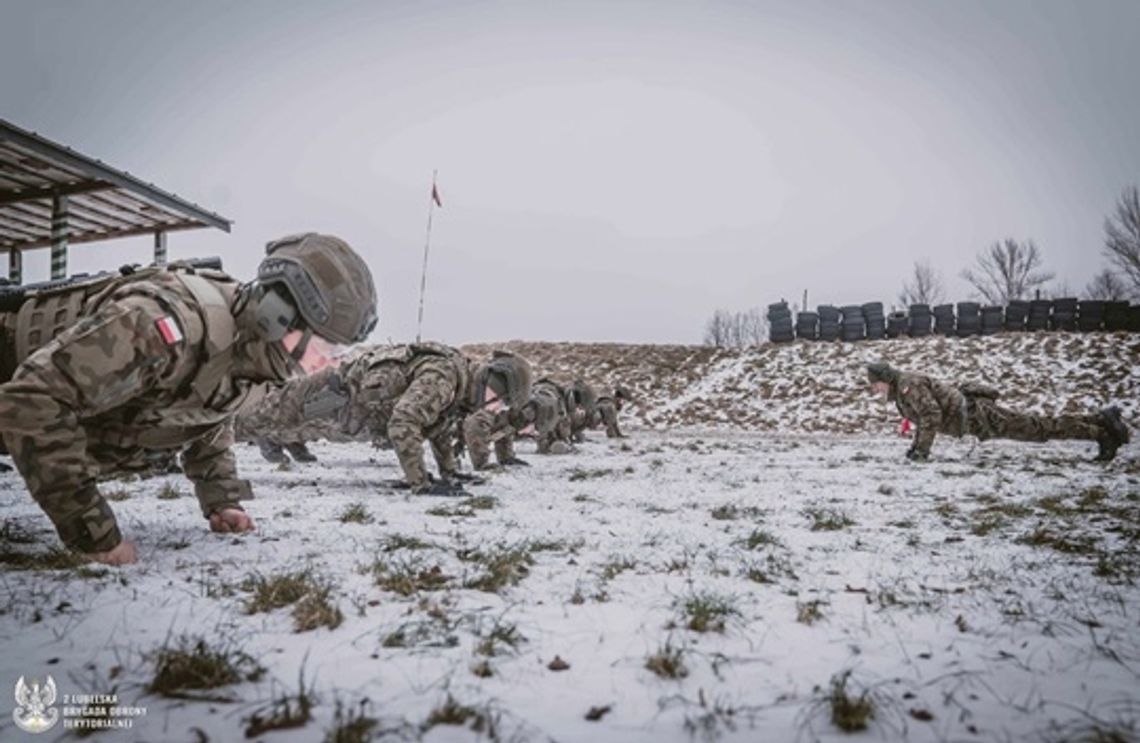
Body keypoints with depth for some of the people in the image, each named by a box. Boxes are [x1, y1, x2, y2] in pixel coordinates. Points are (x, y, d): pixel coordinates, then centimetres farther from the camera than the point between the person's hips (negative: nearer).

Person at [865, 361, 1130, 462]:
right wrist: (916, 444, 21)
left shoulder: (908, 386, -18)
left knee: (1037, 428, -5)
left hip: (974, 414, -9)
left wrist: (922, 449, -23)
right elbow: (923, 416, 27)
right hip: (969, 417, 9)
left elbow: (932, 414, -27)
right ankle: (1101, 420, 21)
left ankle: (1103, 431, 1)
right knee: (1036, 426, 14)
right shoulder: (901, 390, 13)